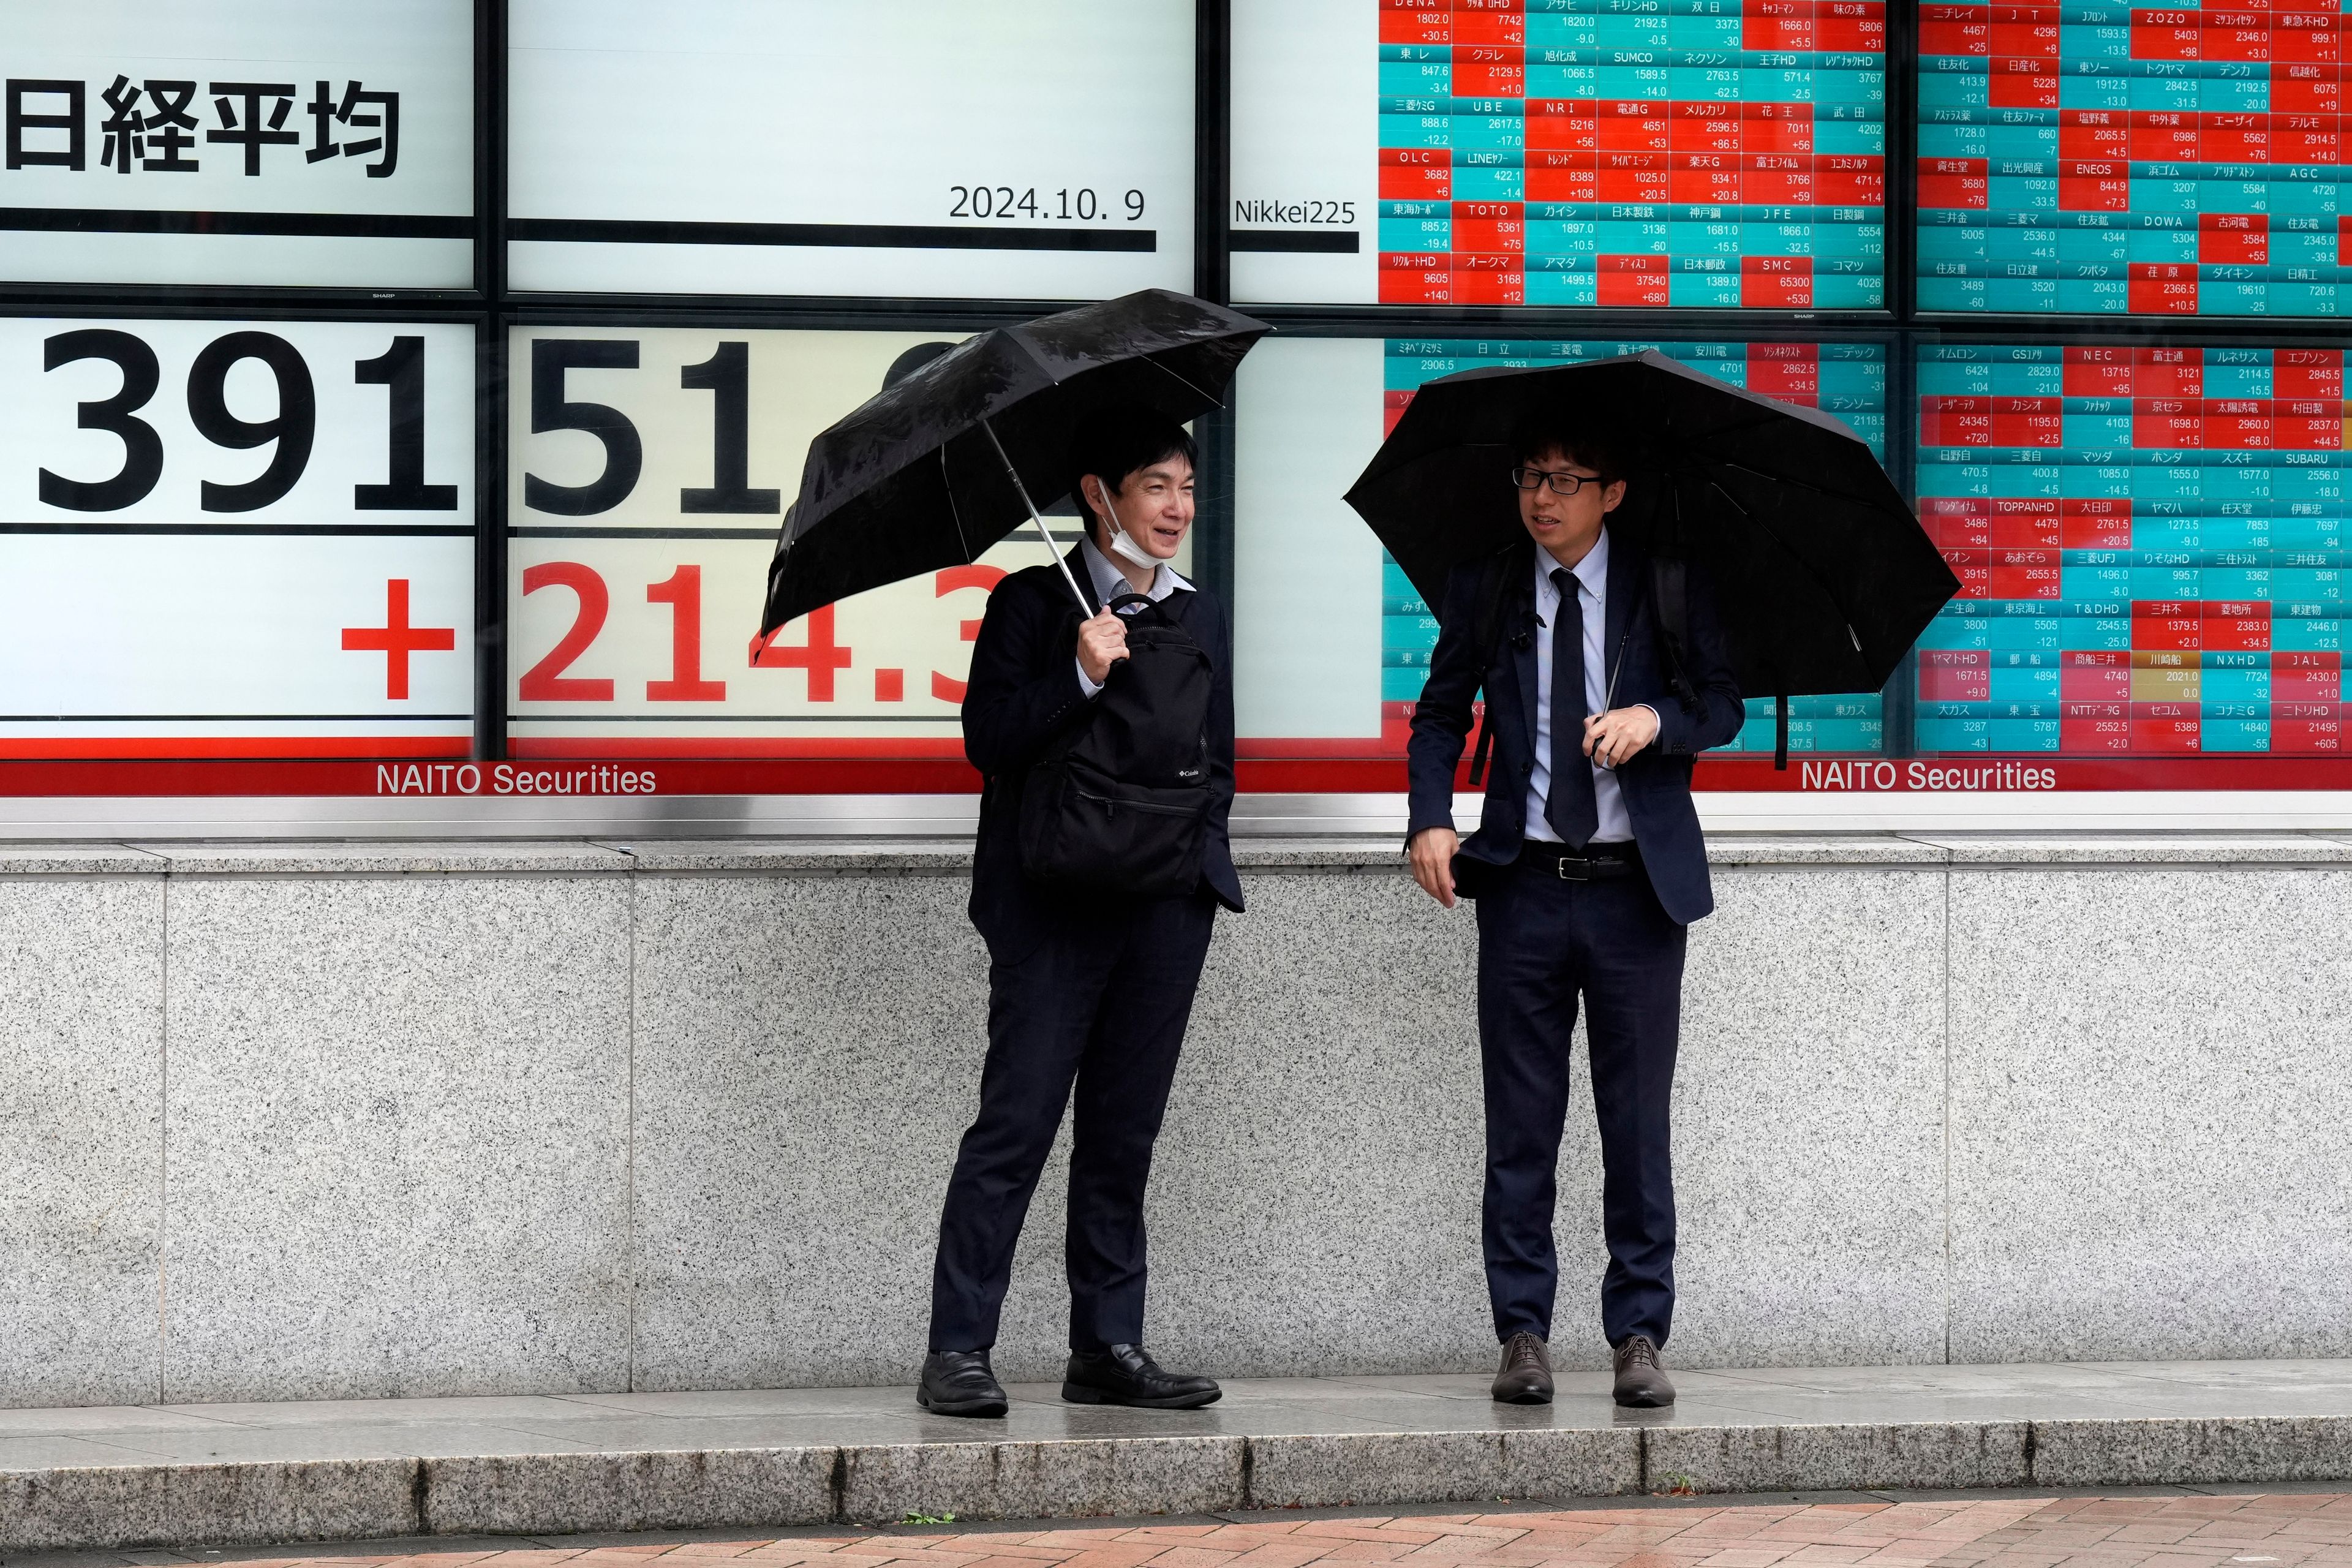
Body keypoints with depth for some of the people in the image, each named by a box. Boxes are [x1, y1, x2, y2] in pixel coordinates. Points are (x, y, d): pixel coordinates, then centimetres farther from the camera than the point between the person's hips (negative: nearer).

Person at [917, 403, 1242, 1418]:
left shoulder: (1199, 618, 17)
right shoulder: (1031, 602, 1)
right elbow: (988, 742, -8)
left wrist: (1195, 840, 6)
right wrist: (1081, 679, -19)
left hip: (1166, 905, 5)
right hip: (1052, 905, -5)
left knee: (1124, 1134, 8)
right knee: (1016, 1124, -8)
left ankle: (1109, 1348, 12)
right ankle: (957, 1352, -6)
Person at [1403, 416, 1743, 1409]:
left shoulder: (1667, 589, 2)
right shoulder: (1482, 591, 6)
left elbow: (1724, 705, 2)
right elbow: (1441, 713, 12)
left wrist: (1656, 718, -20)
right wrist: (1430, 818, -5)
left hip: (1637, 887, -1)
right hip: (1525, 882, 1)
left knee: (1637, 1122, 2)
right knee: (1520, 1124, 3)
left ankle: (1639, 1336, 8)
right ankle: (1522, 1334, 9)